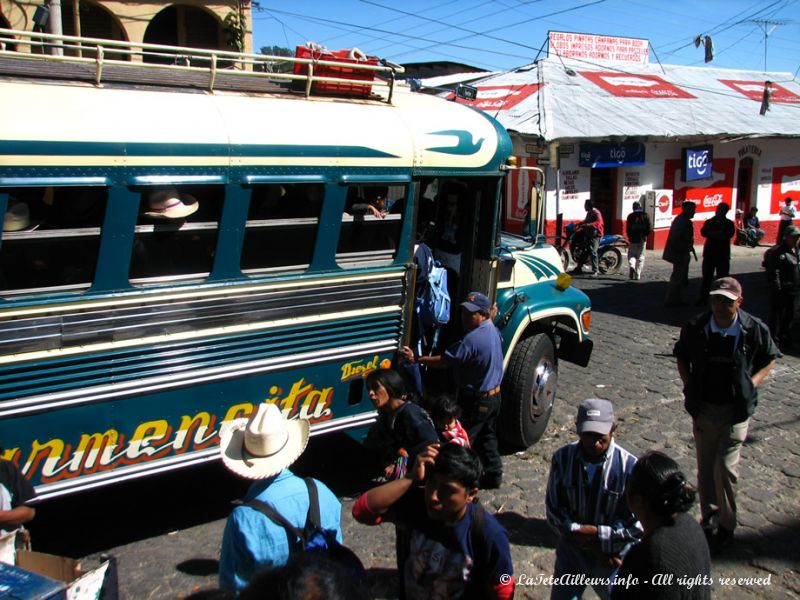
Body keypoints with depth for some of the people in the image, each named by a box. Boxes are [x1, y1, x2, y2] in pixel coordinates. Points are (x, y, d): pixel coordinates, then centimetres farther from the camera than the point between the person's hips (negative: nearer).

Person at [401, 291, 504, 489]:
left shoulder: (472, 339, -28)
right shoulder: (493, 331, 0)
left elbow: (444, 361, -25)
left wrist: (416, 359, -21)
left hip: (477, 401, -9)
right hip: (494, 395, 9)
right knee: (487, 437, 21)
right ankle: (493, 475, 32)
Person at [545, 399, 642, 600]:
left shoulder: (629, 467, -23)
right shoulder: (562, 458, -15)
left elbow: (636, 527, -18)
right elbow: (554, 512, -10)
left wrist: (592, 532, -20)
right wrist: (593, 546, -15)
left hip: (614, 557, -2)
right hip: (571, 552, 2)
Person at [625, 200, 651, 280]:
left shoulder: (630, 216, -3)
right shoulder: (645, 216, 1)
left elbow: (627, 229, -4)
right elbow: (649, 228, -3)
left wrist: (630, 237, 9)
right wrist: (645, 235, 12)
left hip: (633, 239, -1)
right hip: (642, 240, 1)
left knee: (631, 255, 10)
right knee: (640, 257, 8)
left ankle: (631, 266, -21)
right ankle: (637, 275, 6)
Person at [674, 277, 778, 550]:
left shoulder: (755, 329, -11)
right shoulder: (695, 328, -7)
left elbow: (770, 360, 7)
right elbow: (681, 357, 11)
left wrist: (752, 384, -5)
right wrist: (689, 384, 0)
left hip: (736, 410, -2)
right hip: (704, 407, 2)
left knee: (726, 468, -6)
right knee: (705, 469, 12)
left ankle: (726, 523, 15)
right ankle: (709, 518, 31)